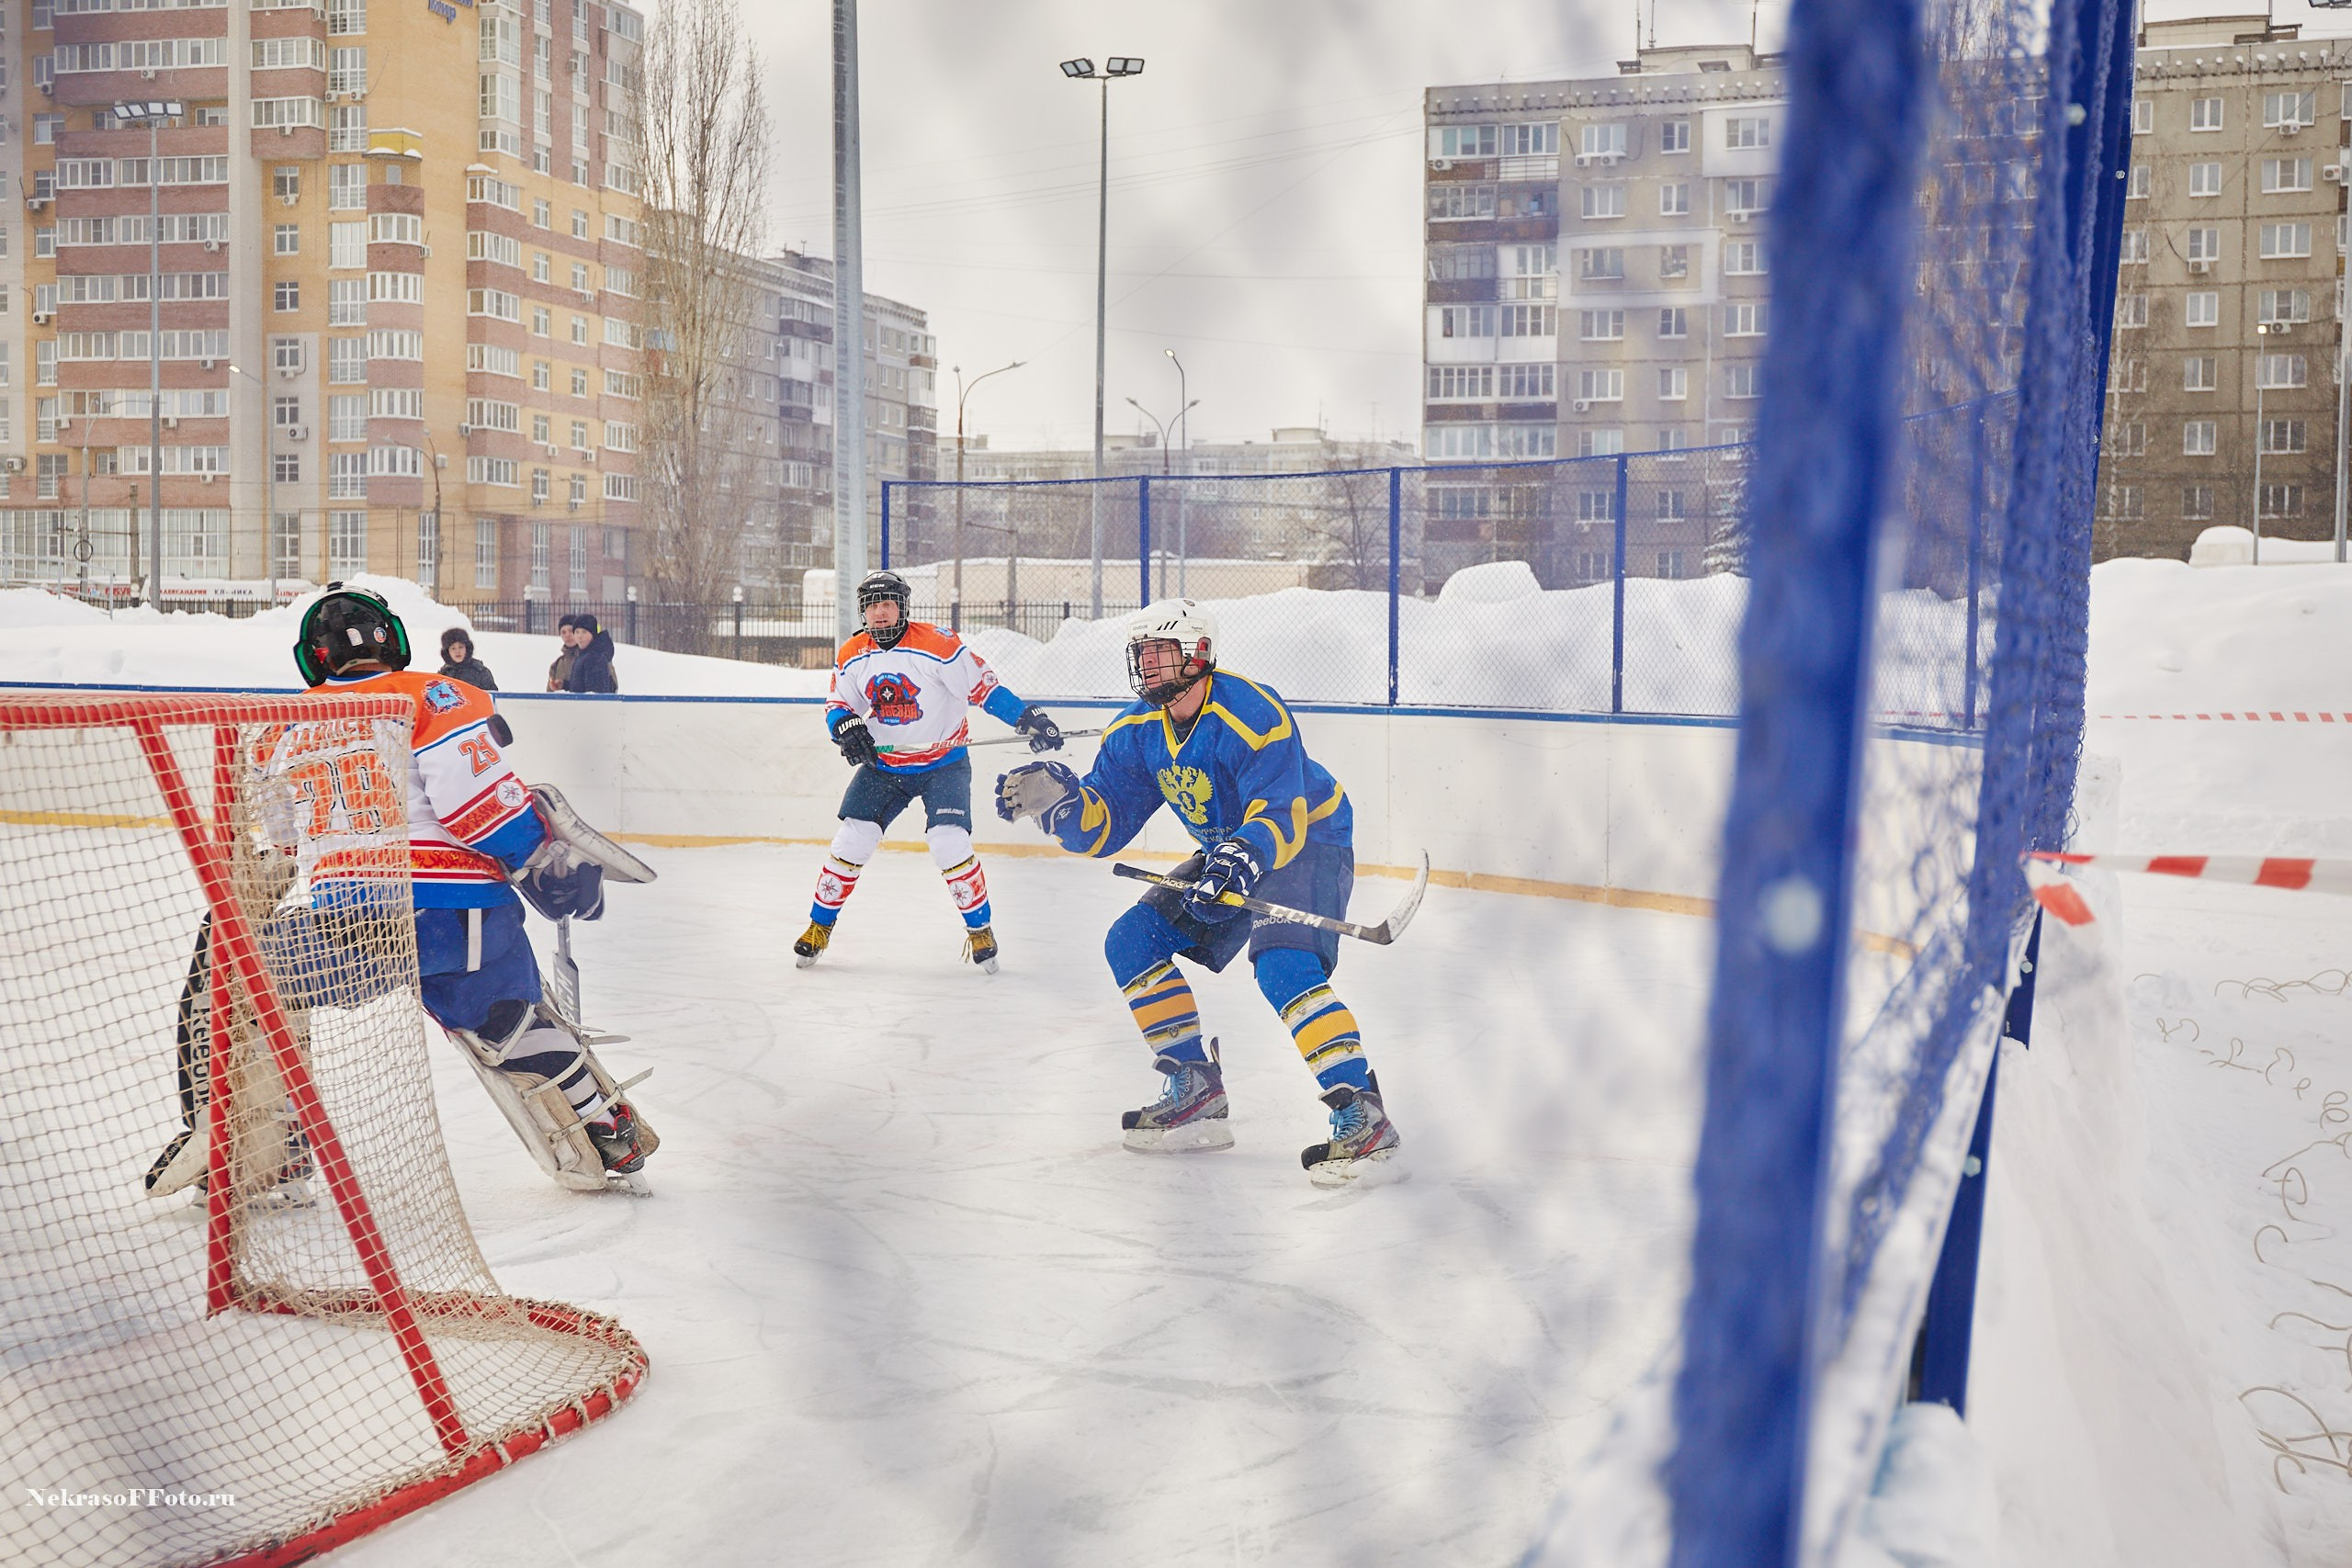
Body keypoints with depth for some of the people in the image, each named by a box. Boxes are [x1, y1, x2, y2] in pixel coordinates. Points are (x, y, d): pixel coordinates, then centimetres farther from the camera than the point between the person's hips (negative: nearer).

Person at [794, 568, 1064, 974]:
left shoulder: (936, 643, -18)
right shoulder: (851, 656, -1)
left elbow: (981, 684, -15)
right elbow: (838, 703, 6)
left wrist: (1027, 718, -20)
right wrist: (846, 726, -17)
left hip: (943, 762, -4)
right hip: (882, 764, 4)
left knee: (949, 844, -17)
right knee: (851, 839, -4)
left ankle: (980, 929, 3)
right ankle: (820, 925, 13)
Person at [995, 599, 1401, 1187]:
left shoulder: (1253, 714, -27)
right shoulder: (1136, 731, -4)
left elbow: (1281, 817, -34)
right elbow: (1105, 823, -5)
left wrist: (1243, 855, -53)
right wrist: (1057, 799, -25)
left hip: (1309, 837, -8)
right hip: (1227, 850, 9)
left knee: (1283, 966, -31)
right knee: (1132, 942, 1)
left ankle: (1363, 1115, -29)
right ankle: (1197, 1092, 8)